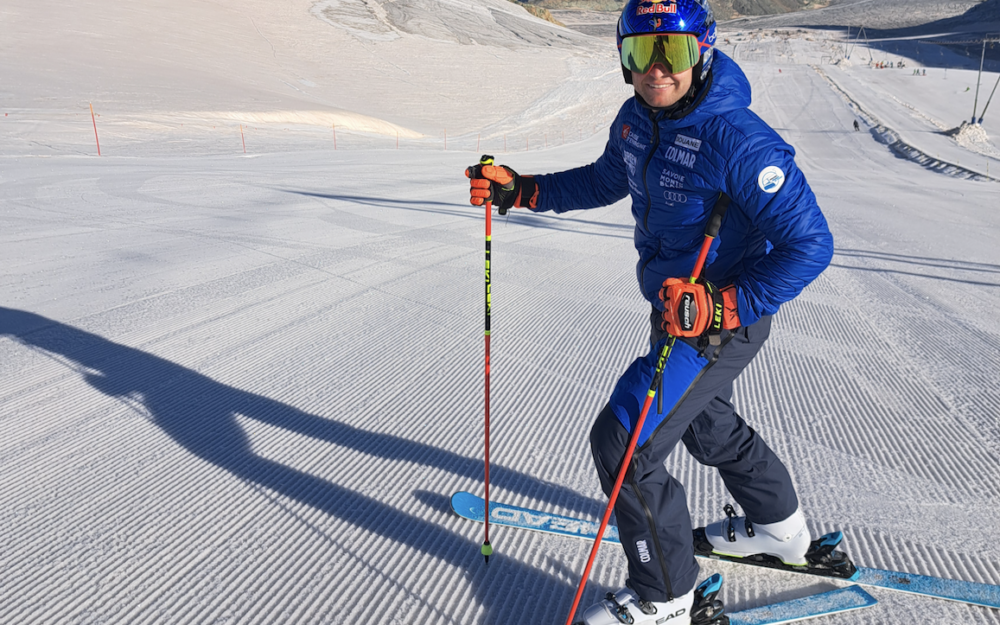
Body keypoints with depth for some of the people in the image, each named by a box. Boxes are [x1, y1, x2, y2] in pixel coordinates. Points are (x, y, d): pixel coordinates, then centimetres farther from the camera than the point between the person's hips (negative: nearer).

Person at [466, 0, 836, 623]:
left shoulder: (737, 138, -27)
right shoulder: (637, 117, -2)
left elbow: (810, 244, -24)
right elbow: (604, 181, 16)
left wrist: (724, 308, -32)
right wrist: (521, 191, 7)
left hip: (726, 321, -9)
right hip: (677, 308, 9)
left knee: (623, 442, -9)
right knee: (705, 421, 27)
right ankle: (781, 527, 54)